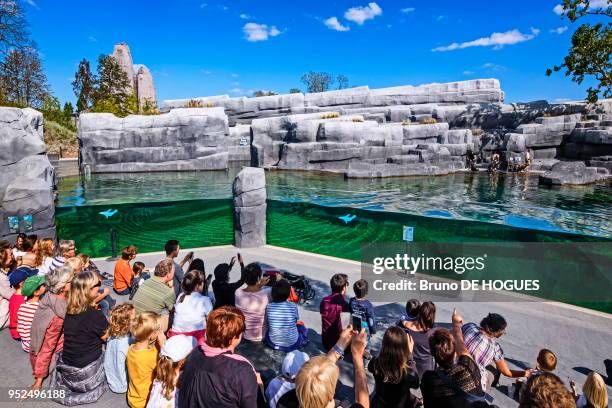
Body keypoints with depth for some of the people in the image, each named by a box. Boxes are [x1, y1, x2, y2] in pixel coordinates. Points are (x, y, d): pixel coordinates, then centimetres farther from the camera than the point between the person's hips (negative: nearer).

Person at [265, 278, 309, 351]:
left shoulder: (268, 307, -14)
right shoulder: (293, 306, -17)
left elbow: (267, 322, 1)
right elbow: (296, 320, -1)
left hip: (273, 343, 0)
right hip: (292, 343, 0)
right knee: (301, 326, 28)